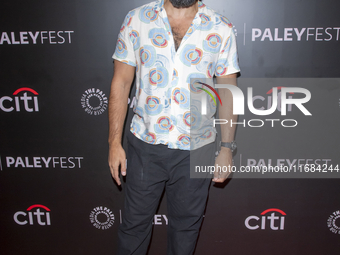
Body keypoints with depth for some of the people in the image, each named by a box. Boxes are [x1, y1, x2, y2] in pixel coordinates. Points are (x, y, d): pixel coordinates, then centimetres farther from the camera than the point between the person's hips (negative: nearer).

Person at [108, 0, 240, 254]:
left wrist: (227, 148, -3)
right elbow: (121, 82, -1)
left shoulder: (221, 29, -3)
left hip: (196, 148, 1)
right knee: (135, 221, 16)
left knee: (186, 223, 19)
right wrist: (115, 142, -3)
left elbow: (228, 92, 0)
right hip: (145, 145, 0)